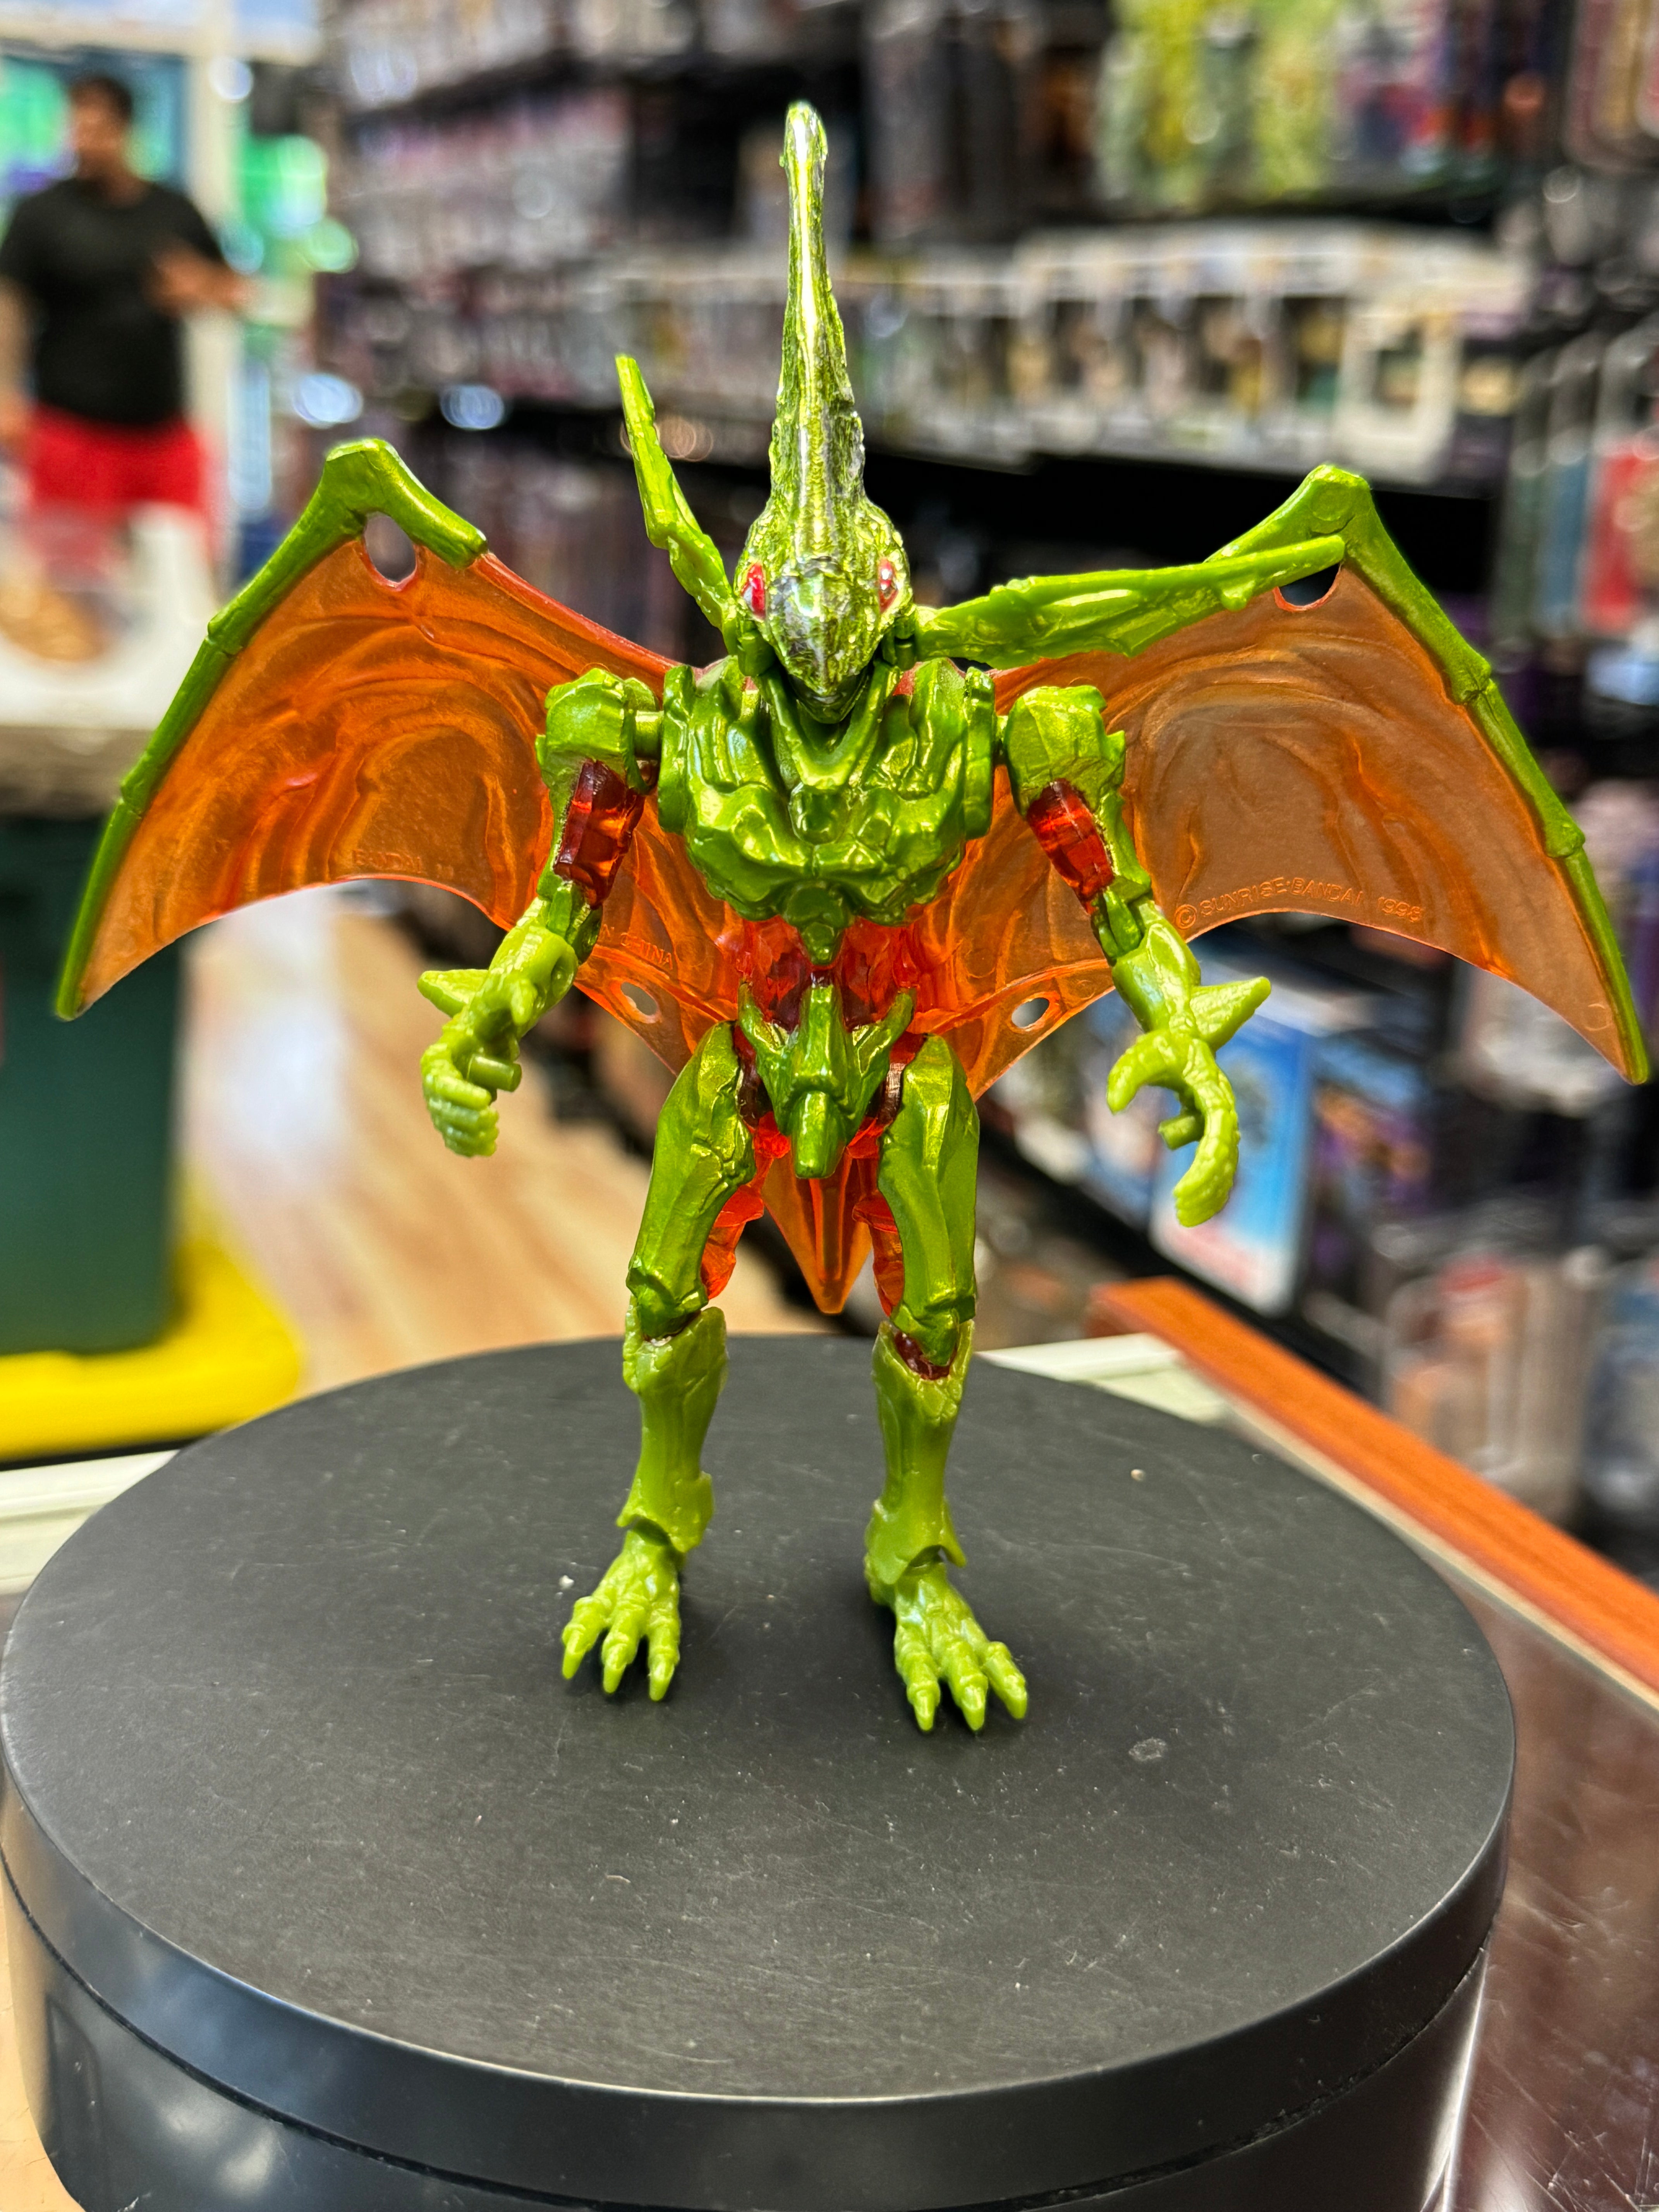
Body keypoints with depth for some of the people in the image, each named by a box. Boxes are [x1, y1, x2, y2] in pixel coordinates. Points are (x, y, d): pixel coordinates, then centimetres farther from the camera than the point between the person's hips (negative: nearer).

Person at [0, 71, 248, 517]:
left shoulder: (176, 212, 12)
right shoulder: (42, 213, 2)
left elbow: (237, 291, 19)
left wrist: (204, 288, -5)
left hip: (166, 432, 4)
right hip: (75, 433, -3)